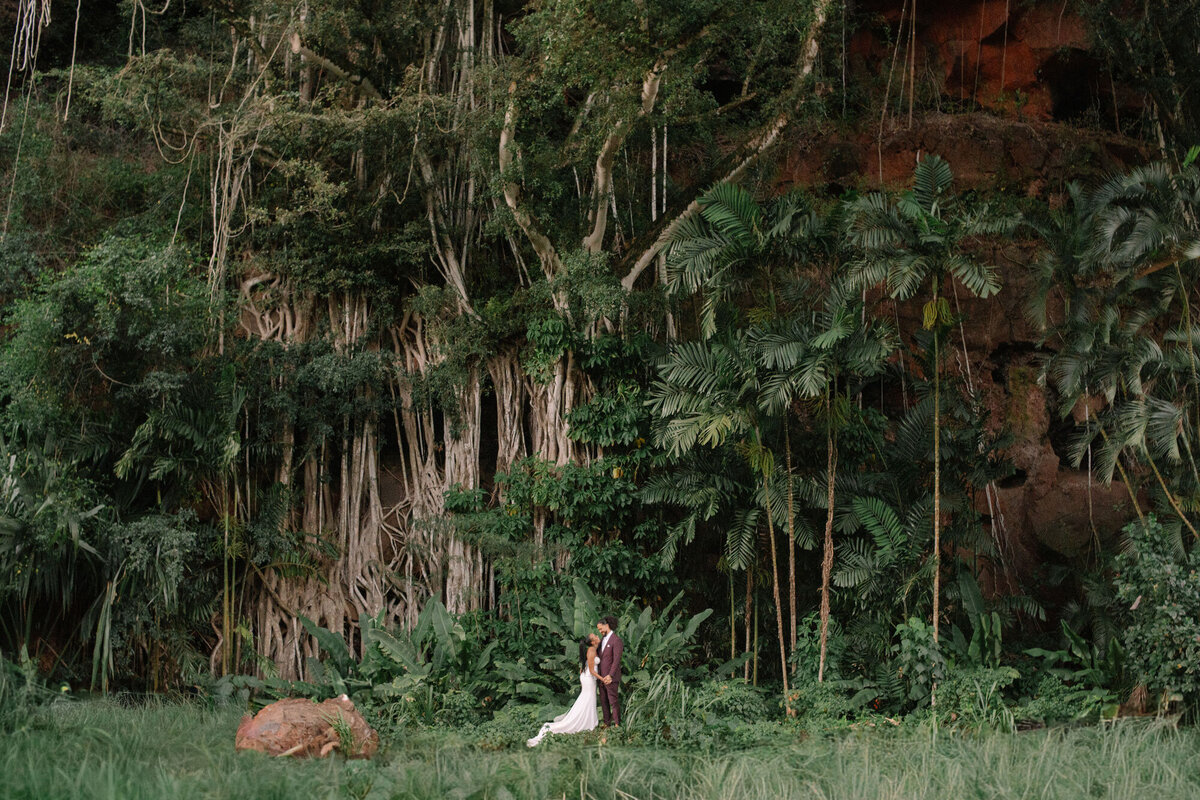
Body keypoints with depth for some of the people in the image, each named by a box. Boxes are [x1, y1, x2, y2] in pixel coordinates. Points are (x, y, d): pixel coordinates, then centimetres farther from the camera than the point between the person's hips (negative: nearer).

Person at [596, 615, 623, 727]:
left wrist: (610, 676, -30)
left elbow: (616, 660, -23)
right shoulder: (603, 639, 11)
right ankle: (607, 723, 20)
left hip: (611, 677, -8)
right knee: (604, 701, 11)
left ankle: (617, 724, 6)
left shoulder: (617, 640, -17)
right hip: (602, 676, 8)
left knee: (613, 701, -2)